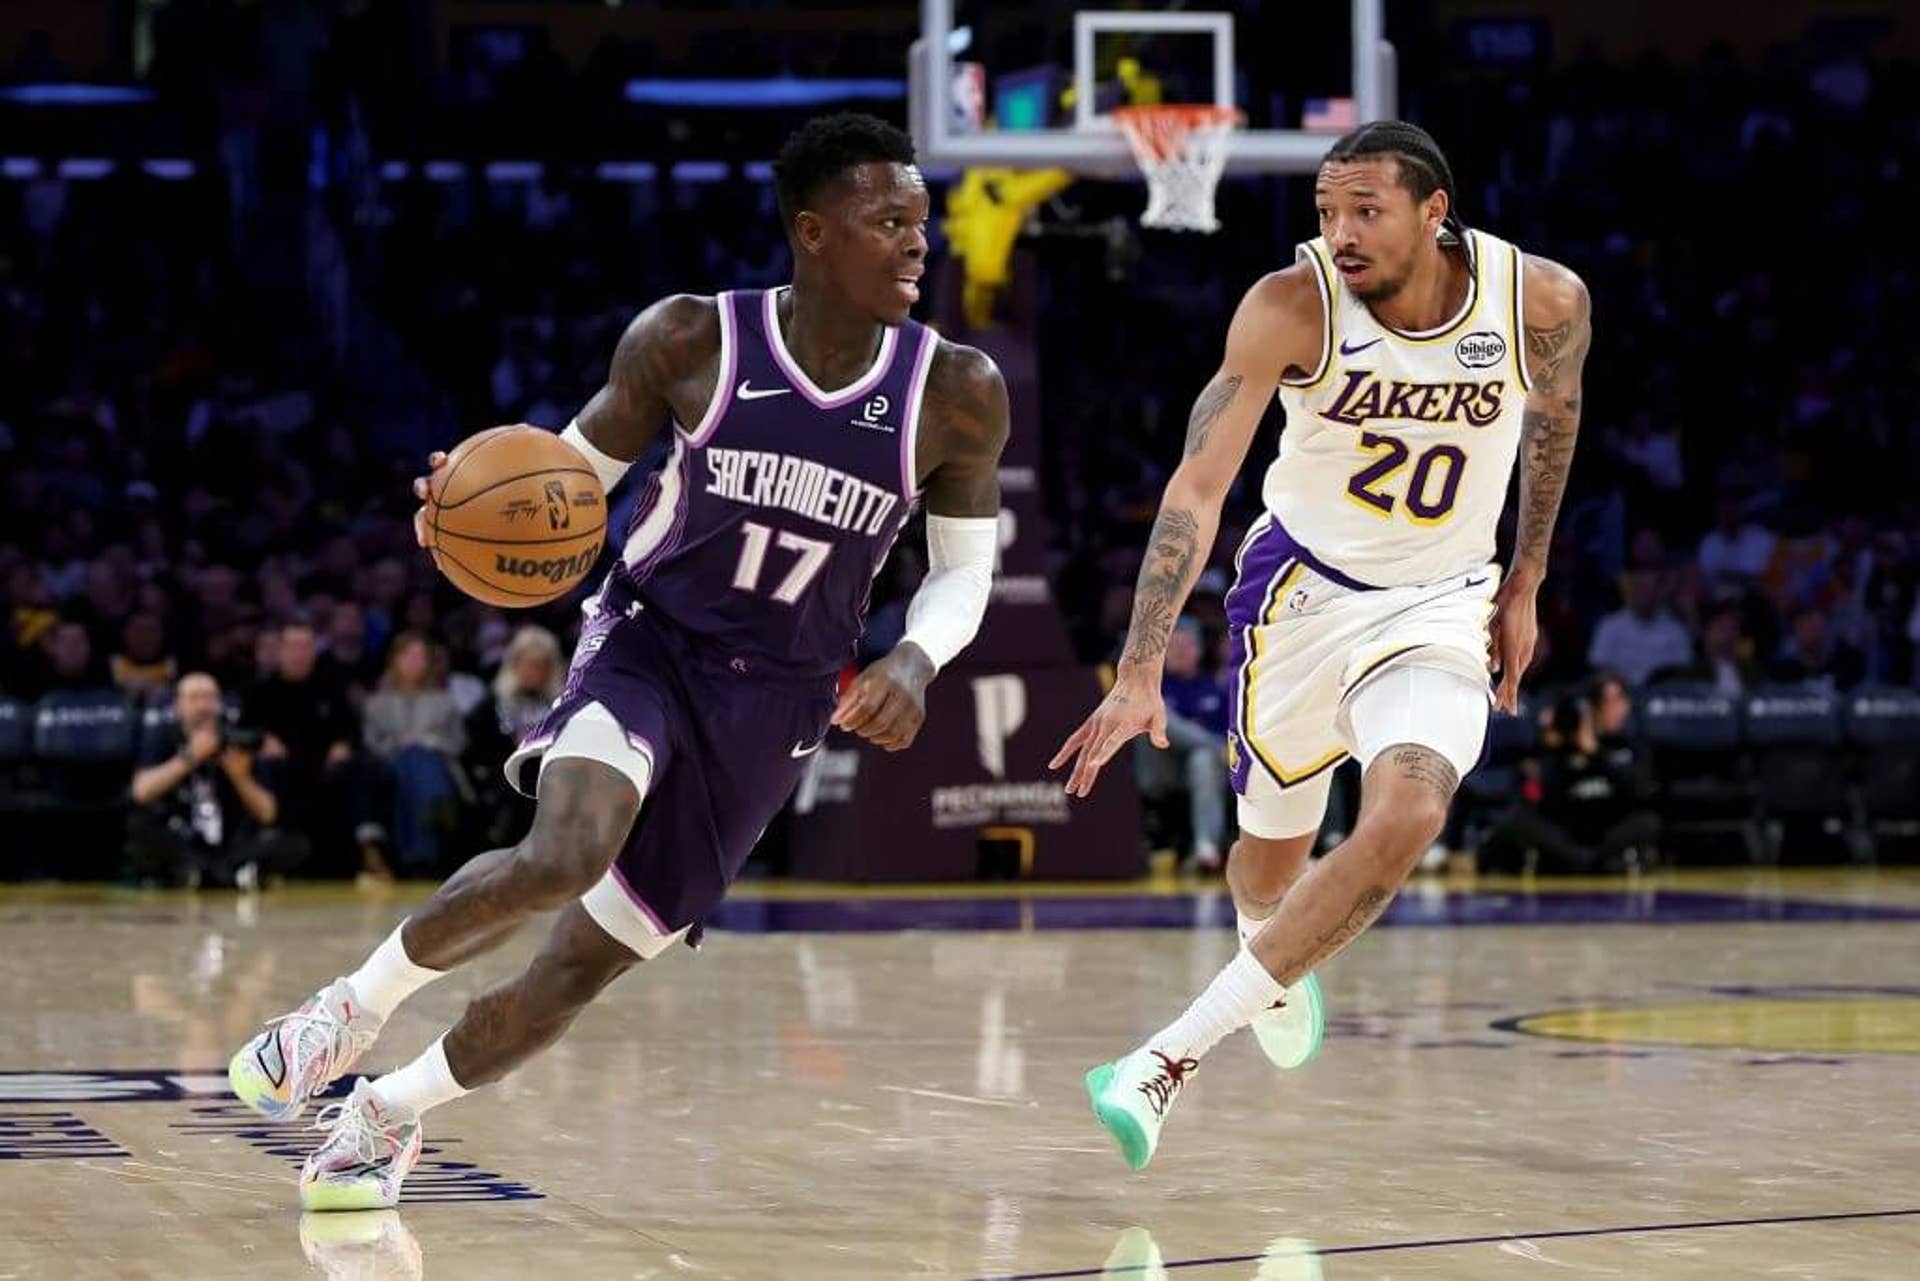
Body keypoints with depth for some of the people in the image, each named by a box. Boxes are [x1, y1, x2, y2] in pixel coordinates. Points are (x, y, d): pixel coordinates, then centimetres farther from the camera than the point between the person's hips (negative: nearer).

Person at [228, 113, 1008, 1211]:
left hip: (776, 704, 2)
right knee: (565, 852, -33)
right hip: (646, 645, -2)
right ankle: (355, 1007, -7)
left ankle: (388, 1112, 30)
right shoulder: (690, 341, -11)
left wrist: (916, 661, -17)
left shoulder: (959, 393, -8)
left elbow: (966, 565, 4)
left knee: (585, 966, 4)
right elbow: (579, 469, 4)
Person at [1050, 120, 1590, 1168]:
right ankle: (1272, 958, 53)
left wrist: (1523, 581, 11)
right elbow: (1198, 484, -24)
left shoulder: (1544, 300, -16)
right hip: (1303, 587, 0)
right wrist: (1140, 673, -31)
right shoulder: (1291, 306, -21)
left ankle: (1167, 1061, -20)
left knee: (1406, 819, -25)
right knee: (1269, 858, 12)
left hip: (1443, 608, 1)